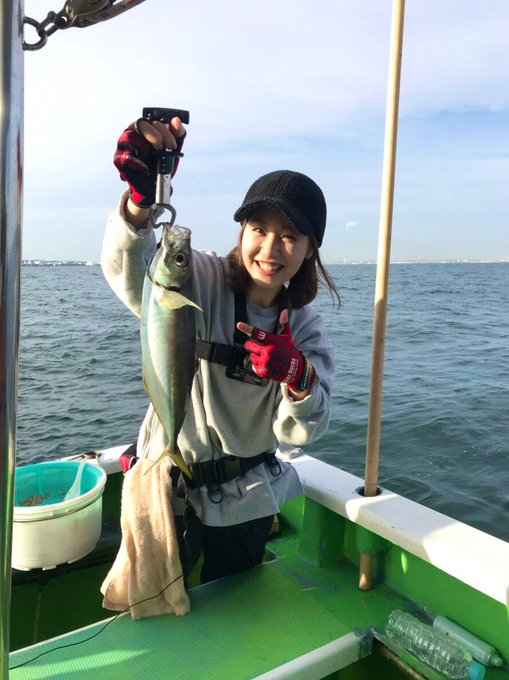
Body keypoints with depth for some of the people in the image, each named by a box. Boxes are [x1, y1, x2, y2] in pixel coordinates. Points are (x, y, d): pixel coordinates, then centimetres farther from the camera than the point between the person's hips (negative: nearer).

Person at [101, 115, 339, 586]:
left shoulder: (306, 327, -5)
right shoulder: (199, 281, -14)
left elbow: (300, 432, -12)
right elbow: (129, 270, -35)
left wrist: (299, 376, -33)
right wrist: (142, 199, -54)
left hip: (248, 499, 3)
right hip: (170, 488, -3)